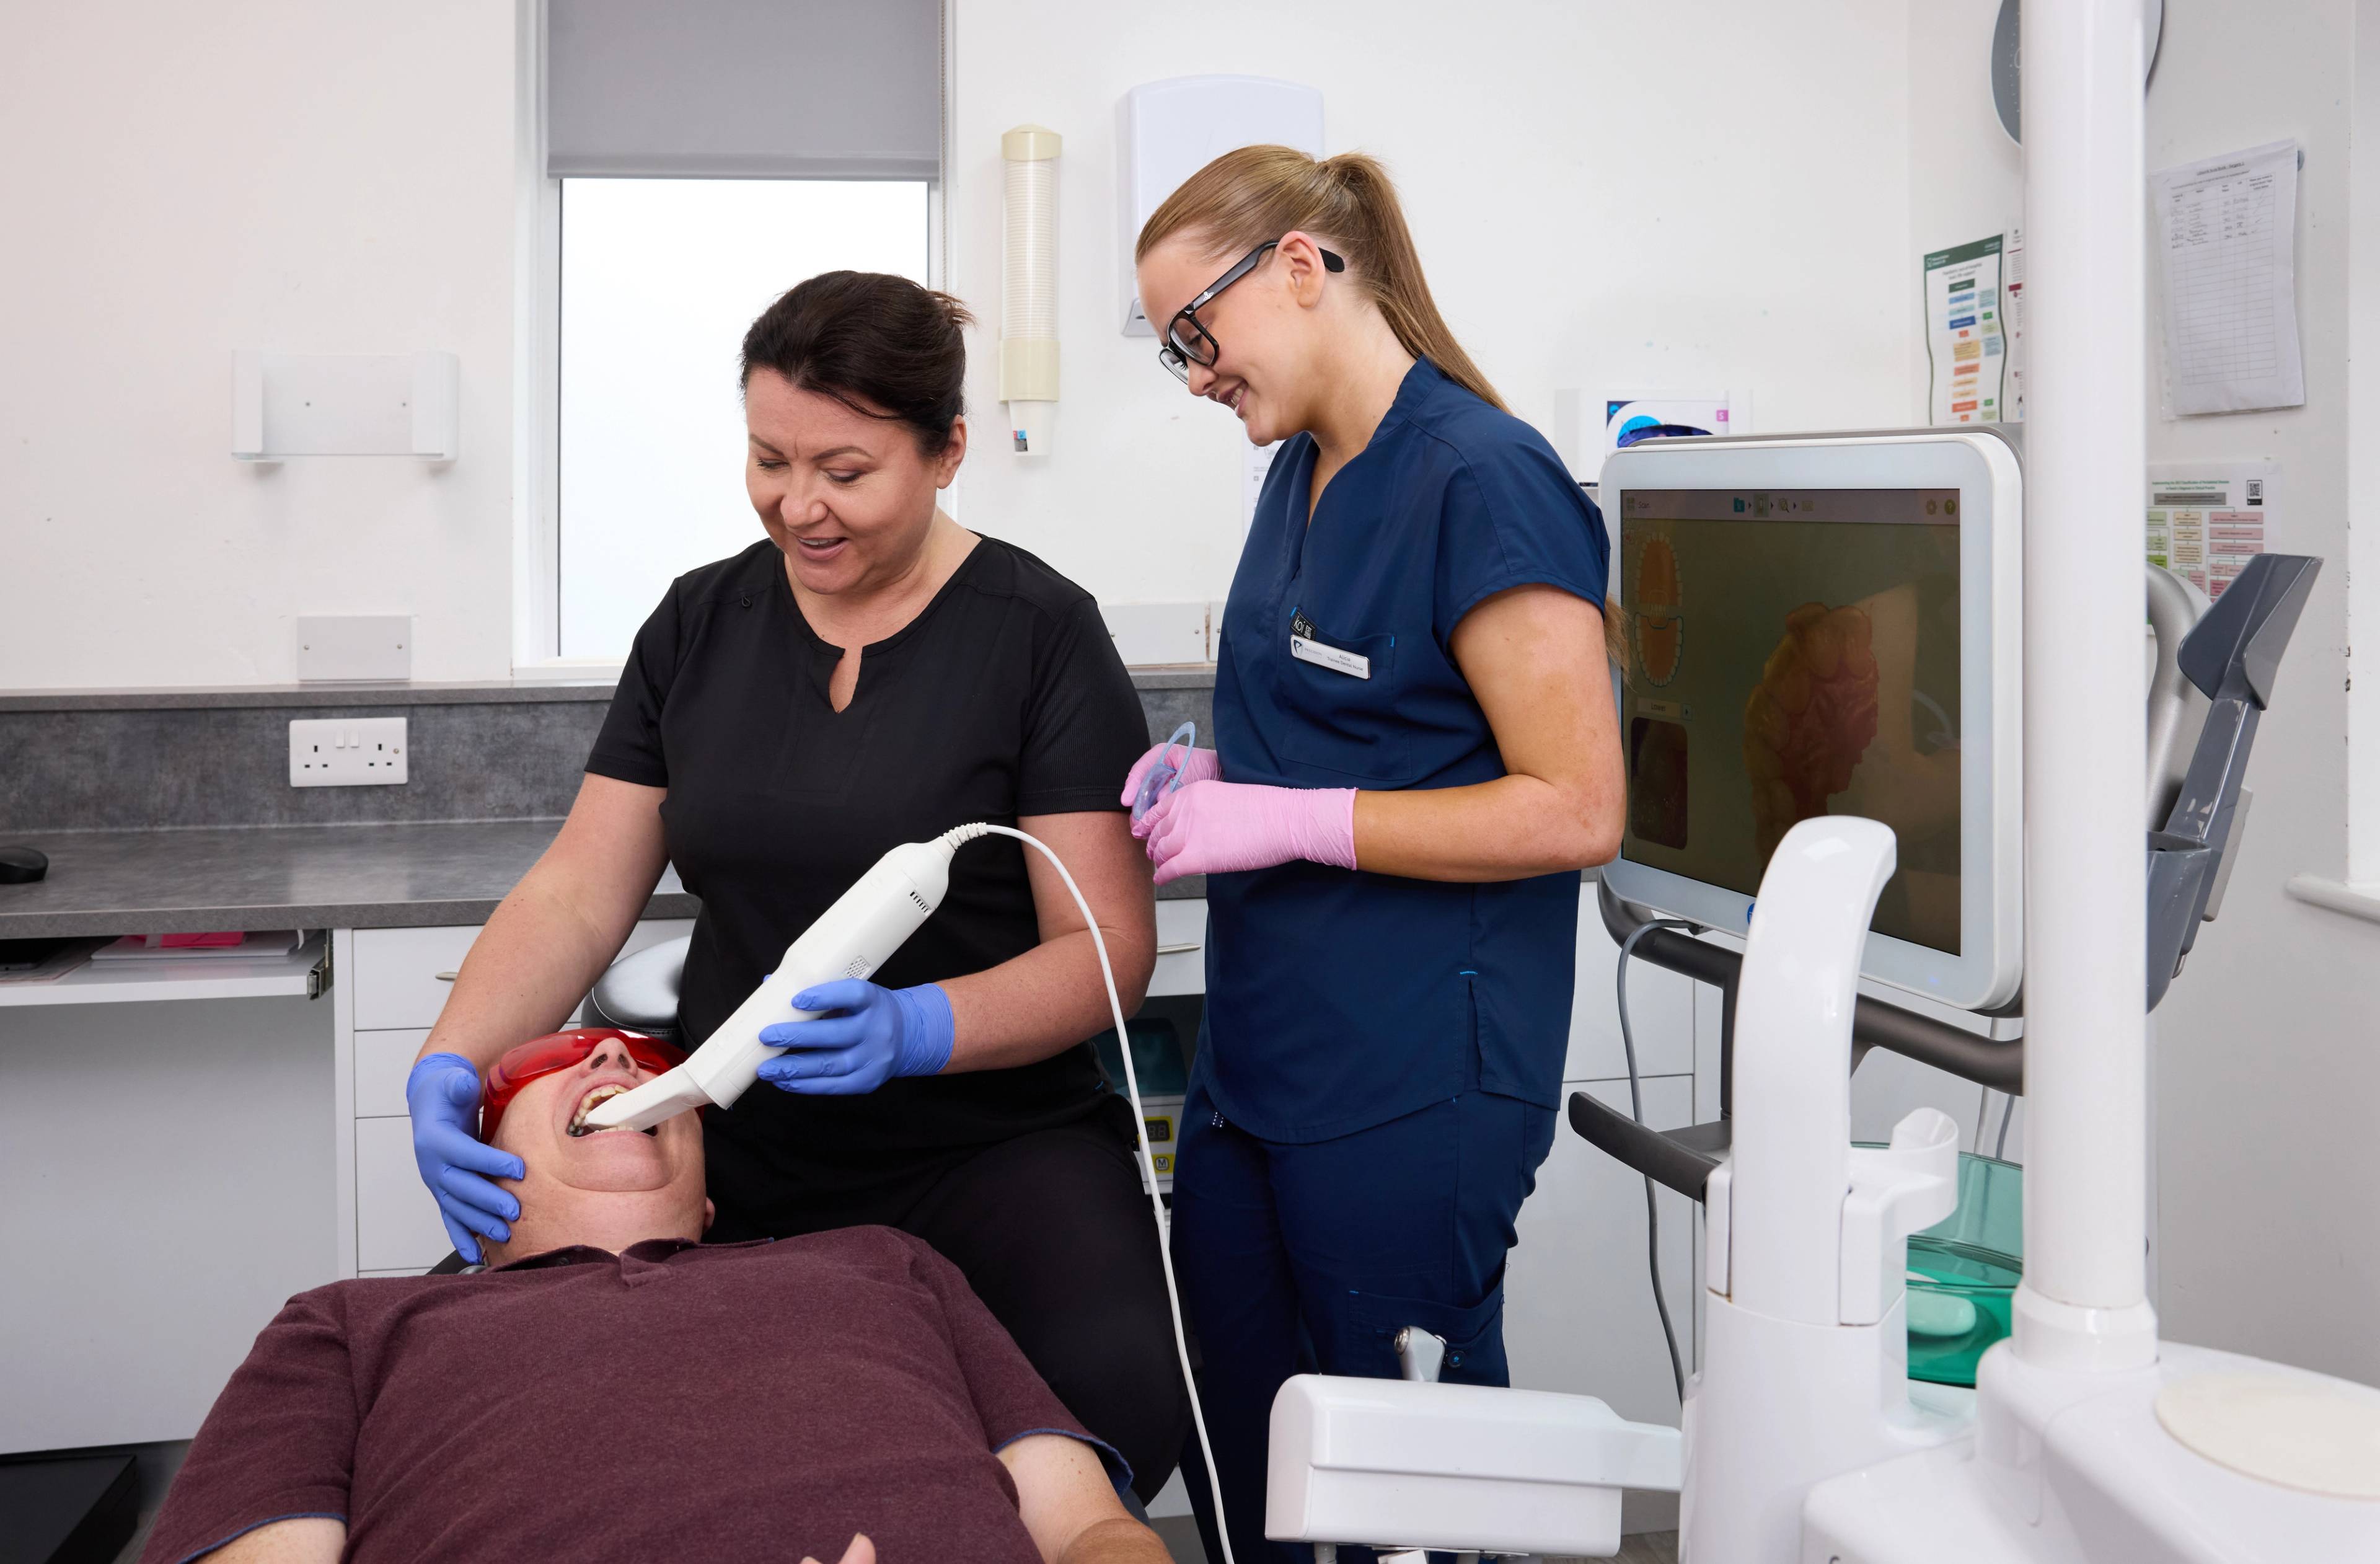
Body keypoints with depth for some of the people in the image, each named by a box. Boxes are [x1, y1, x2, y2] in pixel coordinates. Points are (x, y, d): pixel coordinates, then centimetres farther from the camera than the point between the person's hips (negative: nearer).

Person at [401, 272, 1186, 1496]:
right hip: (738, 1165, 4)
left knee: (1122, 1389, -32)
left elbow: (1109, 947, -8)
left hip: (990, 1147, -4)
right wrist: (450, 1065, -10)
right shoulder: (699, 626, 8)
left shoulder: (1040, 634, -5)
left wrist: (914, 1030, -25)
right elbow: (575, 898, 7)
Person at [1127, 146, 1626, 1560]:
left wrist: (1290, 822, -19)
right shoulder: (1303, 473, 12)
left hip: (1413, 1083, -8)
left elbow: (1575, 812, -20)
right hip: (1261, 1059, 9)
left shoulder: (1485, 480, -15)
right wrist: (1213, 787, 5)